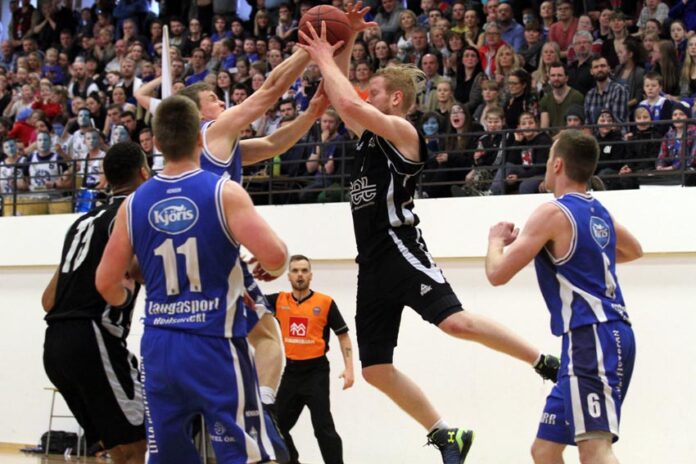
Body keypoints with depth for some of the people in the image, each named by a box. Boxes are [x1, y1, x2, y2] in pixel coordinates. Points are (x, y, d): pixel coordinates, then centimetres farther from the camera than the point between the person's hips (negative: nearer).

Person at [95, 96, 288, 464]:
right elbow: (274, 256, -17)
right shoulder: (224, 193, -8)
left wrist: (126, 296, 31)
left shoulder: (134, 205, 4)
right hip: (216, 344, -4)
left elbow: (106, 284, 9)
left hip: (159, 346, 4)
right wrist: (274, 270, 7)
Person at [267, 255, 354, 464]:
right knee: (278, 425, 14)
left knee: (323, 427, -11)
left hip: (316, 371, -5)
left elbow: (343, 336, 0)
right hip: (291, 370, 5)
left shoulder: (325, 303, -5)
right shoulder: (279, 300, 4)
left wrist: (349, 368, -8)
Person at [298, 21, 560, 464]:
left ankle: (548, 364, -13)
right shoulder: (370, 135, 17)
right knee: (375, 368, 5)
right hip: (372, 261, 9)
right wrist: (328, 59, 13)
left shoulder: (403, 131, -7)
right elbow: (339, 103, 26)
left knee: (455, 320, -27)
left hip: (399, 250, -9)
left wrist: (325, 60, -7)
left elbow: (349, 103, -20)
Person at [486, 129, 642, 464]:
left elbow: (498, 273, -8)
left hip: (591, 338, -9)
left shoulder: (553, 213, -8)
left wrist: (496, 240, 12)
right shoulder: (599, 212, 17)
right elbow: (634, 251, 38)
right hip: (606, 335, 9)